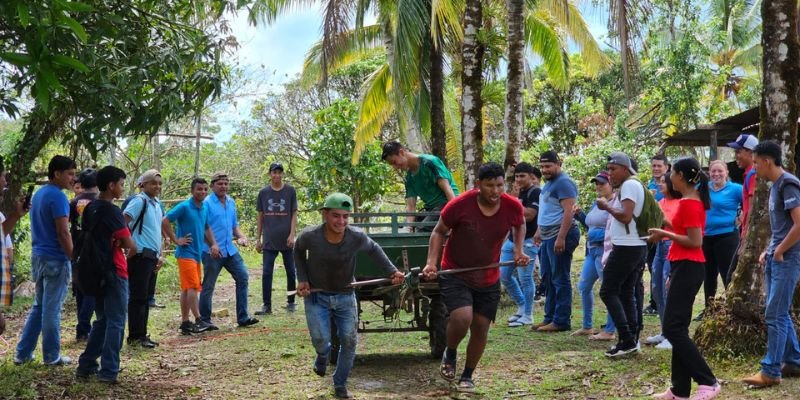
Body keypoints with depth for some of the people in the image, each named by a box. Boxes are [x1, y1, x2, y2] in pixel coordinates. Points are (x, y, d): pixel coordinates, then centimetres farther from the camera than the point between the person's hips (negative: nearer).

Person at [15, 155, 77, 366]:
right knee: (52, 309, 0)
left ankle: (23, 353, 19)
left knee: (39, 306, 17)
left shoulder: (38, 194, 12)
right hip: (55, 259, -9)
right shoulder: (57, 197, -16)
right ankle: (52, 356, 9)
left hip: (38, 256, 9)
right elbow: (63, 233, -19)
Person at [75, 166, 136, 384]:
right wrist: (126, 246, 5)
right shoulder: (112, 211, -15)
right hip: (113, 272, -8)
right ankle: (108, 371, -1)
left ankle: (86, 365, 19)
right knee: (115, 323, -1)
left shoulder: (89, 209, 10)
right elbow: (130, 245, -17)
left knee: (102, 320, 18)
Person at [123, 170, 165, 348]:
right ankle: (135, 336, 1)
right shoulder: (139, 201, -10)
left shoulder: (157, 204, 16)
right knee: (138, 297, -5)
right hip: (140, 255, -9)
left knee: (147, 297, 12)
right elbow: (123, 223, -20)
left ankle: (141, 334, 20)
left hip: (152, 256, 9)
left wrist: (161, 254, 16)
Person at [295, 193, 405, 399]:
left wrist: (392, 272, -3)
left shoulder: (357, 237, -20)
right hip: (316, 296, -1)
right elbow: (299, 252, 2)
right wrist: (302, 279, -6)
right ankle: (323, 355, 28)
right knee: (320, 340, -11)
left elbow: (374, 250, 3)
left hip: (345, 296, 2)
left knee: (349, 340, 1)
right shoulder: (310, 236, -22)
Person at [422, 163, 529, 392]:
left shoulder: (512, 207, -12)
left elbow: (520, 226, 14)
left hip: (489, 279, 4)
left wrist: (518, 250, 0)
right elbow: (439, 232, -6)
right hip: (455, 274, -3)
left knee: (481, 327, 6)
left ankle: (467, 376, 28)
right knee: (462, 318, -23)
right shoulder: (460, 205, -21)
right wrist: (431, 262, -17)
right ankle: (450, 354, 10)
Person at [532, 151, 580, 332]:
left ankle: (561, 321, -2)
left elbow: (568, 211, -20)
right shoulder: (549, 183, 18)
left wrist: (561, 238, -25)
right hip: (548, 236, 10)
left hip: (560, 236, -10)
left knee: (560, 280, -6)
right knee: (548, 279, 14)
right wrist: (540, 231, 23)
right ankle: (550, 318, 21)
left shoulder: (563, 183, -13)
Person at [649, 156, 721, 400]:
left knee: (673, 329, -9)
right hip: (686, 268, 10)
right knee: (678, 328, 10)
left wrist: (665, 234, -12)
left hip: (687, 269, -10)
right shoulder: (693, 200, 15)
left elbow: (695, 242, -21)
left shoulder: (688, 203, -15)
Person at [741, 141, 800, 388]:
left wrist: (780, 251, -14)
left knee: (775, 315, -7)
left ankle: (771, 371, -2)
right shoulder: (775, 185, 14)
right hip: (775, 259, 10)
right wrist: (768, 251, 13)